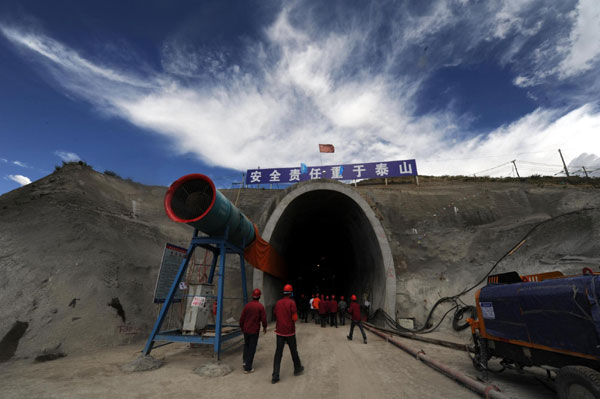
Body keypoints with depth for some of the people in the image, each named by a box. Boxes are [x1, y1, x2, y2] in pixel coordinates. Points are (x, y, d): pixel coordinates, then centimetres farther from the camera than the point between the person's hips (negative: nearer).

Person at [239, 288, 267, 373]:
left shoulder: (247, 305, -3)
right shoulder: (260, 306, -13)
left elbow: (242, 318, 2)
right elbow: (263, 318, -11)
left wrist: (242, 327, 18)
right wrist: (264, 327, 7)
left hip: (246, 330, 4)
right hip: (254, 331, -4)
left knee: (246, 345, 25)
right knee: (252, 348, 6)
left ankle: (245, 361, 22)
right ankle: (247, 368, 11)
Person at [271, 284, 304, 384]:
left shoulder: (278, 303, 1)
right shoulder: (291, 303, -14)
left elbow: (275, 315, 11)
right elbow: (295, 318, -16)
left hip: (279, 331, 3)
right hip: (290, 332, -3)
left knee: (278, 353, 6)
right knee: (293, 351, 16)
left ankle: (275, 376, 4)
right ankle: (297, 369, 33)